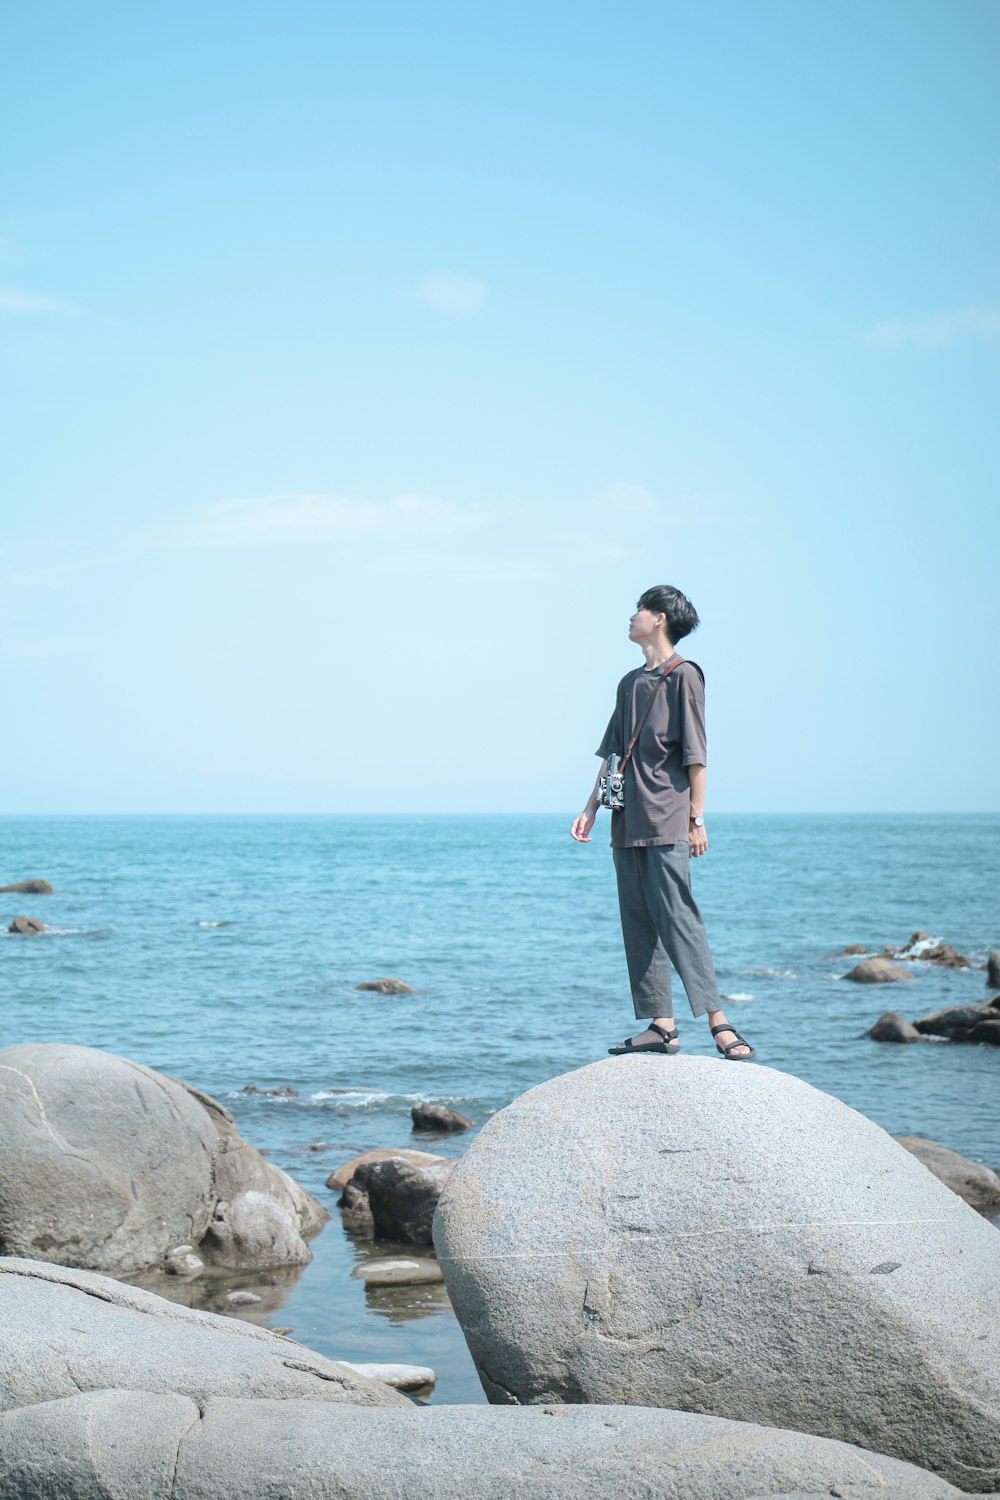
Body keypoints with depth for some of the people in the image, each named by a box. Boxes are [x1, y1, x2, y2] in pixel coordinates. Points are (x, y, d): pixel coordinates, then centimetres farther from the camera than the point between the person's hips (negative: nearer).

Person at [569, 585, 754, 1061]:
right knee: (638, 924, 5)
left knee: (677, 918, -13)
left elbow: (694, 753, -8)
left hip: (666, 822, -8)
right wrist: (591, 808, 18)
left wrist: (696, 818, -11)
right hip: (628, 821, 8)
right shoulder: (630, 683, 18)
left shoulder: (683, 675, -4)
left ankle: (719, 1023, -13)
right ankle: (661, 1025, 7)